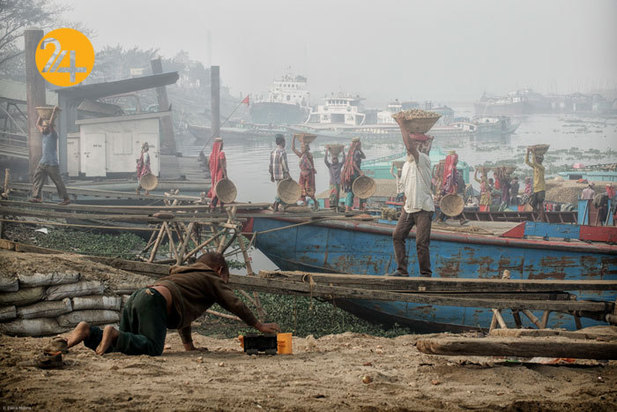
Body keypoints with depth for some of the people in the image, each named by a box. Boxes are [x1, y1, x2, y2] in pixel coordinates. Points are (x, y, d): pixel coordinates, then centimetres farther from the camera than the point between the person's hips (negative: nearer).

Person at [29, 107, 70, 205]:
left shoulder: (53, 135, -7)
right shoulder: (44, 134, 14)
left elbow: (51, 124, -23)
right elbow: (38, 124, 26)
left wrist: (54, 112, -18)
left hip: (52, 164, -8)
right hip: (43, 163, 8)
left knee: (58, 182, -3)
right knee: (36, 178, -3)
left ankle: (66, 198, 4)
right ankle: (36, 196, -7)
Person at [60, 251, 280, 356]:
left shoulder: (186, 274, 41)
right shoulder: (212, 280, 18)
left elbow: (183, 310, 45)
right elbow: (235, 304, 14)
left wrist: (189, 346, 46)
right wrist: (259, 326, 23)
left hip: (137, 297, 9)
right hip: (155, 301, -9)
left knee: (123, 346, 9)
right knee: (152, 348, -22)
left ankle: (88, 332, -9)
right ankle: (114, 334, -36)